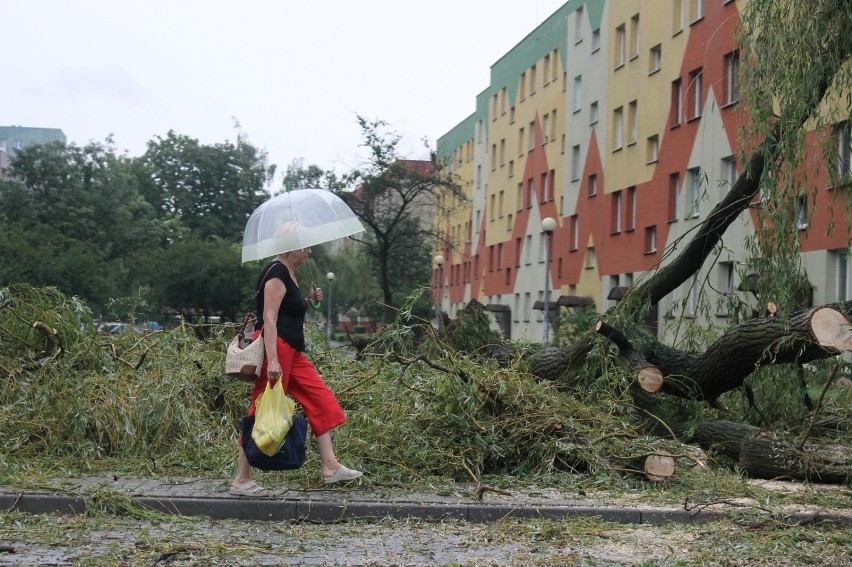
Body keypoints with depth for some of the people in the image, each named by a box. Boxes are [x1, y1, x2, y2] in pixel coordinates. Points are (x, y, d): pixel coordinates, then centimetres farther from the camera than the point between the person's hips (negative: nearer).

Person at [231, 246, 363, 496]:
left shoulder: (288, 274, 18)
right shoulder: (277, 273, -12)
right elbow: (269, 318, -20)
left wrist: (308, 299, 14)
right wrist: (272, 360, -27)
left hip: (292, 351, 10)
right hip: (276, 347, -10)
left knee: (321, 400, 8)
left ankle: (330, 466, 10)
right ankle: (241, 480, 0)